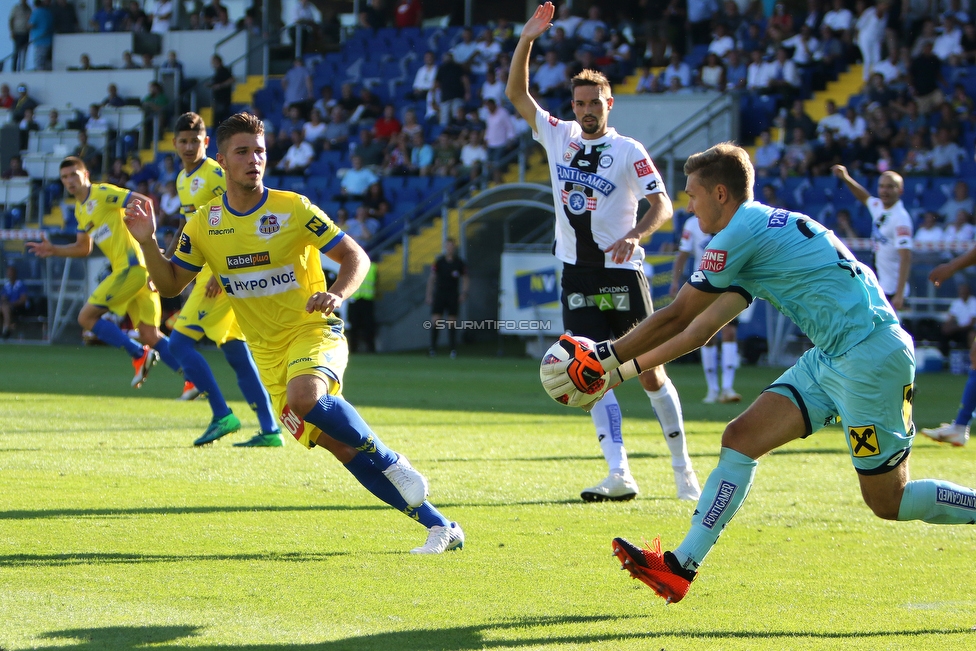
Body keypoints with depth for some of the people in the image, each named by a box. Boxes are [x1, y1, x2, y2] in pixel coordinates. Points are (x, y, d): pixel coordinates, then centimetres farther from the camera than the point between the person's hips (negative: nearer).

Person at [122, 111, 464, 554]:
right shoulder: (204, 224, 2)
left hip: (313, 331, -4)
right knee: (339, 445, -5)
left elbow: (356, 256, -5)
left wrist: (336, 294, -24)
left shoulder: (293, 210, -8)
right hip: (267, 351, 4)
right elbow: (170, 283, 9)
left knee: (304, 396, -37)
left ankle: (392, 463, -17)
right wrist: (147, 242, -8)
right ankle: (438, 526, -1)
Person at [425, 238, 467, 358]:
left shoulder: (459, 263, 2)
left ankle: (453, 349, 4)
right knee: (435, 320, -7)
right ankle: (433, 347, -2)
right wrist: (429, 295, -1)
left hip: (453, 296, 0)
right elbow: (431, 278, 3)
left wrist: (463, 293, -4)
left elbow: (465, 279, 8)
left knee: (452, 321, 0)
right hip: (439, 293, 0)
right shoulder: (438, 261, 1)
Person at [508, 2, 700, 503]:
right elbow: (517, 94, 7)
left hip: (622, 273, -4)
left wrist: (635, 234, -27)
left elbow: (662, 206, -8)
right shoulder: (559, 137, 9)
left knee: (649, 372, -2)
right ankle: (619, 475, -11)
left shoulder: (628, 151, -4)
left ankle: (682, 465, 12)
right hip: (578, 275, 4)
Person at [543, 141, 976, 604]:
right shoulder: (760, 230, 17)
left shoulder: (741, 233, -13)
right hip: (831, 358, 10)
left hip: (869, 354, -10)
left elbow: (674, 319, -10)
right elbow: (700, 330, 19)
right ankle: (680, 568, -1)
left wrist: (603, 360, -1)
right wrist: (623, 371, 18)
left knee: (888, 502, -4)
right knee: (740, 439, 1)